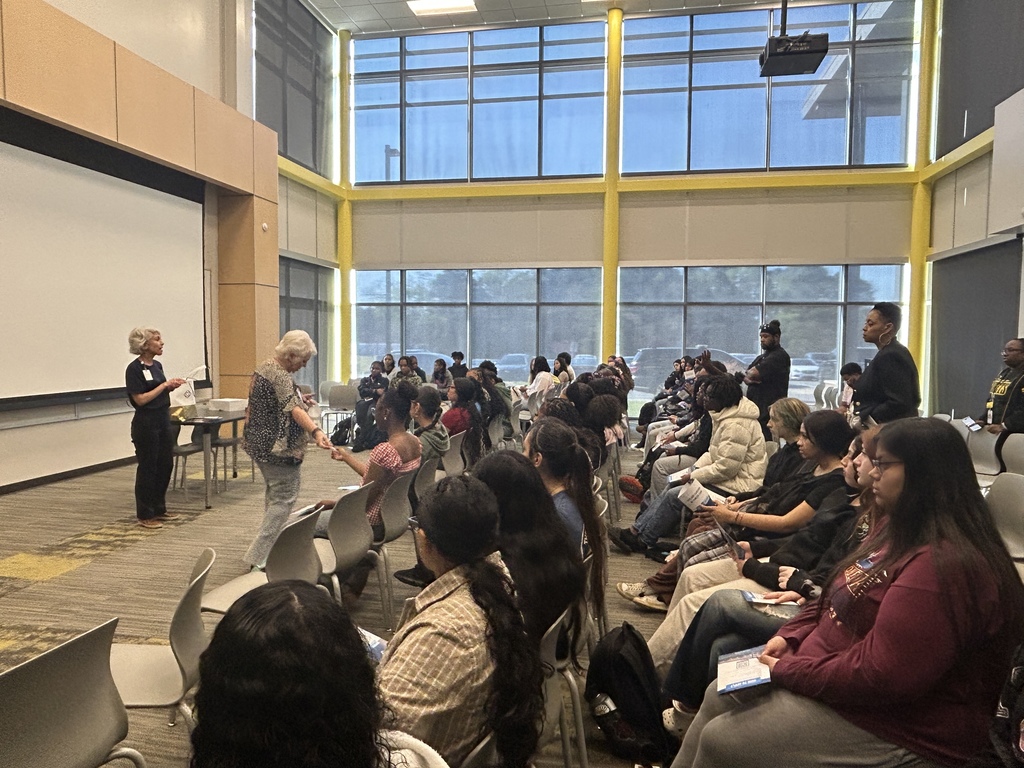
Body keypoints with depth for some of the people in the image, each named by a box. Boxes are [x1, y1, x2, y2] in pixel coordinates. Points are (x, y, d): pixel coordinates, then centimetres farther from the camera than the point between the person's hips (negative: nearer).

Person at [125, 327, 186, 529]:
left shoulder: (157, 365, 10)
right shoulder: (134, 369, -14)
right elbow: (140, 399, -18)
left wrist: (171, 387, -1)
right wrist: (164, 385, -16)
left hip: (163, 420, 8)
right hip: (146, 423, -8)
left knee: (165, 465, 12)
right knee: (147, 468, 0)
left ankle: (159, 508, 25)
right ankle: (145, 515, 11)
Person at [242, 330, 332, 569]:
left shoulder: (264, 367, 8)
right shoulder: (280, 376, -22)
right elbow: (294, 409, -37)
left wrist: (298, 398, 22)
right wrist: (316, 431, -50)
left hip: (258, 441, 11)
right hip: (277, 446, -11)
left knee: (274, 492, 22)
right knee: (284, 497, -4)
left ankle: (269, 546, 33)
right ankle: (257, 556, -4)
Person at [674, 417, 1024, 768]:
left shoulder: (943, 566, -28)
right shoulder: (899, 531, 7)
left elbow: (880, 675, -31)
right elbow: (836, 596, 15)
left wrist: (787, 670, -20)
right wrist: (789, 636, 0)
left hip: (892, 728, -10)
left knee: (720, 739, -9)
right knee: (717, 697, 11)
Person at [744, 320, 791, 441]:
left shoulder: (779, 356, -9)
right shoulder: (761, 357, 22)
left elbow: (753, 373, -18)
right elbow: (747, 375, 15)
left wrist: (749, 375, 5)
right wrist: (747, 379, -8)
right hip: (756, 408, 9)